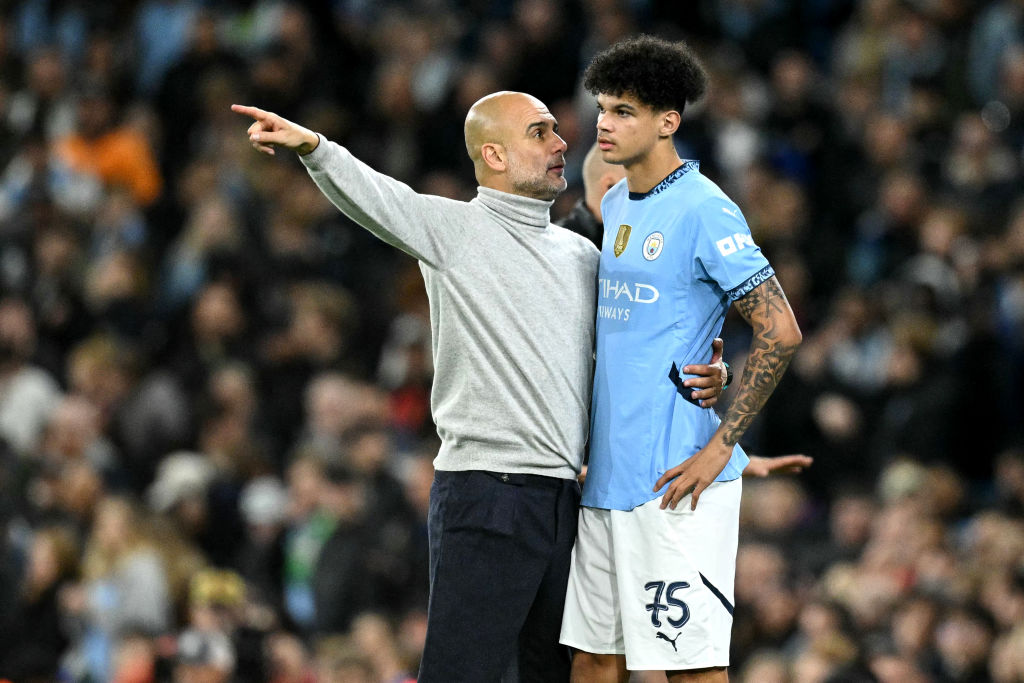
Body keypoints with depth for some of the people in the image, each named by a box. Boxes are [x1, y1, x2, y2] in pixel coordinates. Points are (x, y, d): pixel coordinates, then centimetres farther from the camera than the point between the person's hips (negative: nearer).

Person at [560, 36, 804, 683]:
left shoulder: (703, 211, -12)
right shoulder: (615, 205, 15)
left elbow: (780, 333, -16)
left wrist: (720, 446, -16)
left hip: (673, 482, -8)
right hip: (608, 477, 8)